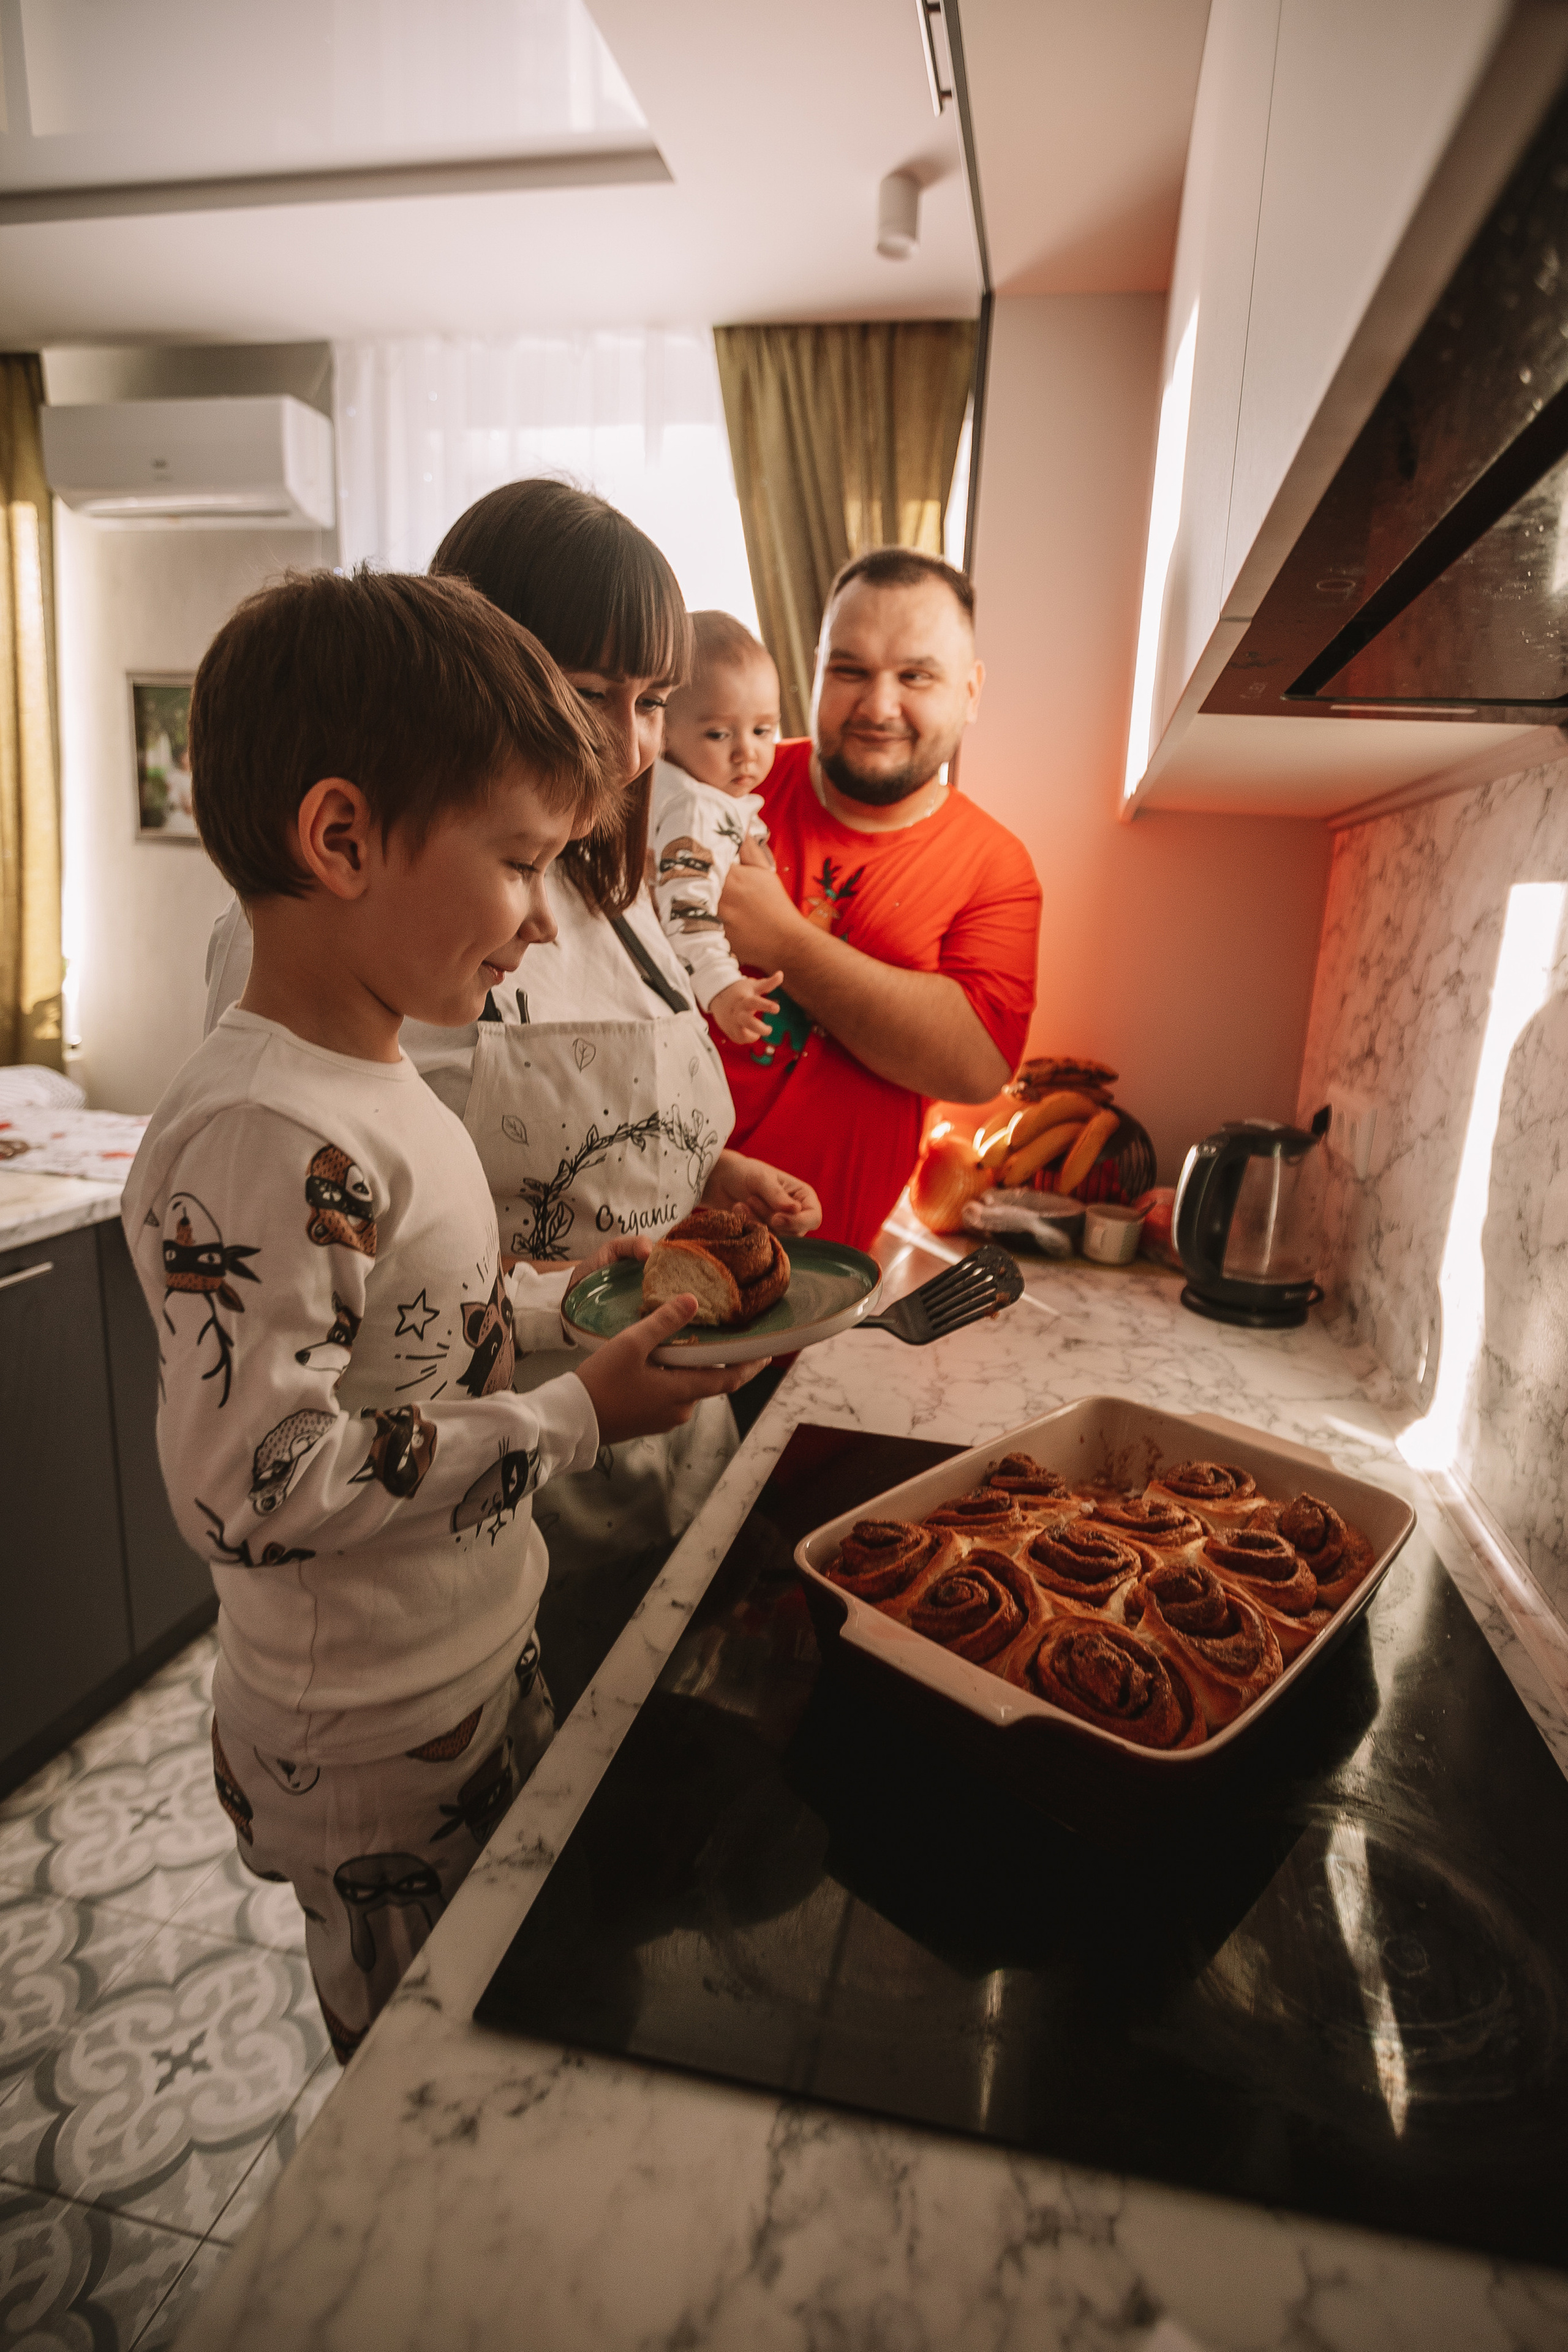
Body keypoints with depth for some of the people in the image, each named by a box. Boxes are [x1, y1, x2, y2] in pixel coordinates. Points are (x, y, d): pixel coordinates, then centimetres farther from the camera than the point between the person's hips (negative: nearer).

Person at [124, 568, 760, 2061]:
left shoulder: (371, 1085, 0)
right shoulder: (260, 1139, -30)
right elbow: (252, 1489, -30)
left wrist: (562, 1300, -2)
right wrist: (572, 1419, -26)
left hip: (480, 1668, 9)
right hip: (368, 1745, -8)